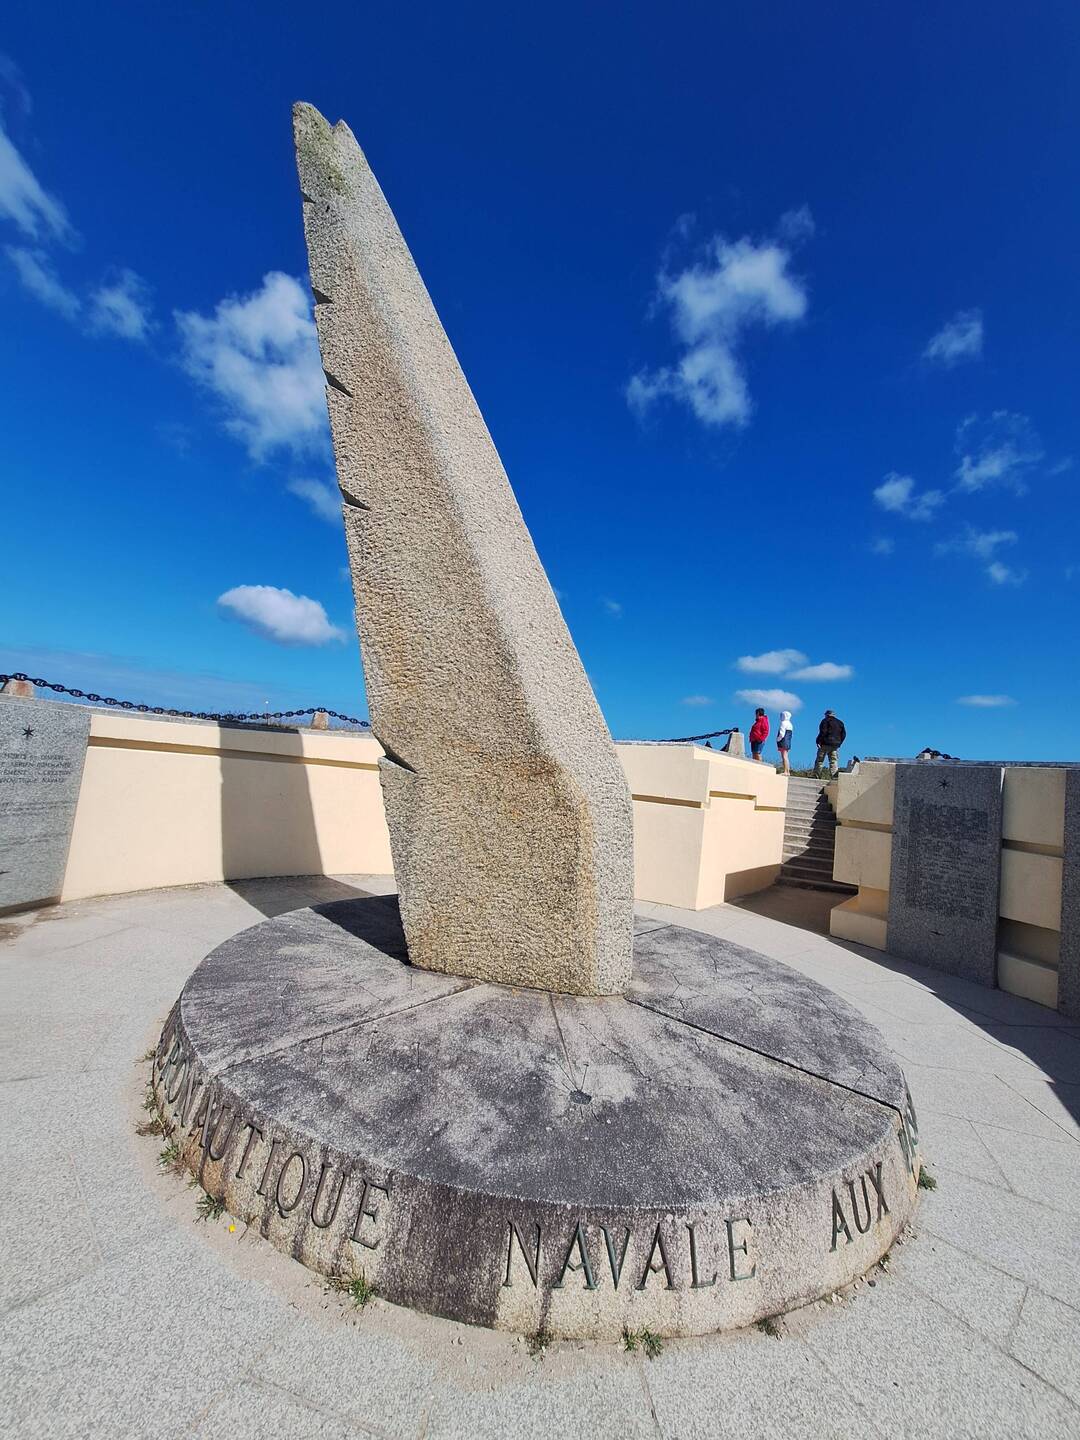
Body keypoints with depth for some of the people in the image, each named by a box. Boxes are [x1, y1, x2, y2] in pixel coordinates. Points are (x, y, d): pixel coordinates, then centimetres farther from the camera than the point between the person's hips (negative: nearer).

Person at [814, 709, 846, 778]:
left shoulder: (825, 721, -2)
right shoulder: (840, 722, 17)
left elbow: (823, 732, -15)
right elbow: (844, 734, 15)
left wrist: (818, 741, -11)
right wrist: (839, 743, 17)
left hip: (825, 744, -5)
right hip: (835, 745, 5)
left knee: (819, 760, -1)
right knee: (834, 761, 4)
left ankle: (816, 777, -2)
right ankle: (834, 776, -11)